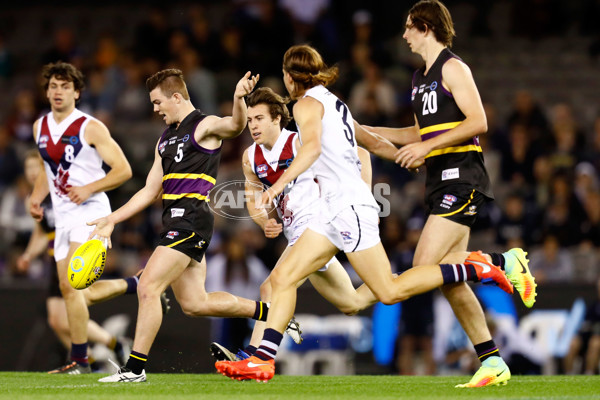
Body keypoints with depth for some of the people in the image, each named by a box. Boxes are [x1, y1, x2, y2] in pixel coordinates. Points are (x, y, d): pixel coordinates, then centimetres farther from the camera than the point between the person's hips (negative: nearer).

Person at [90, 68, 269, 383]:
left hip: (191, 219, -9)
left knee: (148, 288, -14)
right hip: (174, 222, 9)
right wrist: (111, 220, 20)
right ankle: (269, 312, 24)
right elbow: (150, 191, 25)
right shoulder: (165, 139, 23)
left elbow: (234, 126, -26)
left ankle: (135, 368, -11)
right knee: (194, 304, 10)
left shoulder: (204, 126, -3)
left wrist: (238, 98, -48)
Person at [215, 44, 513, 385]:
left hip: (349, 205, -10)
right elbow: (375, 143, 28)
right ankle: (263, 360, -2)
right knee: (283, 277, 3)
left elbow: (312, 146, -26)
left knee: (390, 292, -9)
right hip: (334, 208, 10)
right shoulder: (334, 103, 20)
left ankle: (473, 268, -4)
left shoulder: (308, 103, -7)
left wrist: (281, 183, -36)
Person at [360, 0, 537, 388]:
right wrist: (367, 131, 25)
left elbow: (478, 122, -16)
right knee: (450, 280, 2)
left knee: (426, 265, -19)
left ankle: (506, 264, -3)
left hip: (461, 178, -9)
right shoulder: (421, 78, 20)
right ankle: (493, 362, 5)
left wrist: (427, 147, -19)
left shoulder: (452, 68, -7)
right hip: (440, 182, 9)